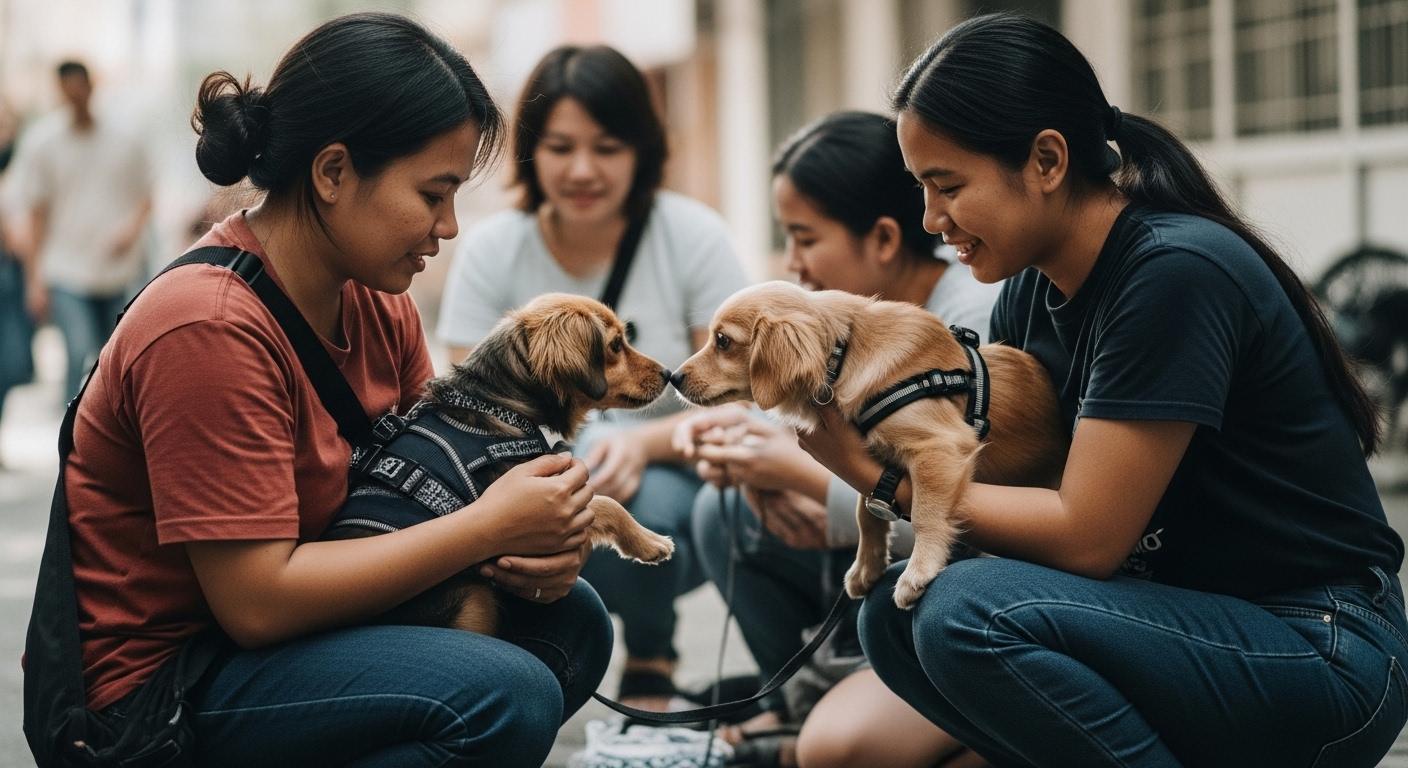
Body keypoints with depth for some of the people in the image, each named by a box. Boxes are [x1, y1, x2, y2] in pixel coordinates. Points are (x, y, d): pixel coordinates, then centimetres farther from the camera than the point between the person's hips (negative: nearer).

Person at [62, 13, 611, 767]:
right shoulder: (209, 329, -25)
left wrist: (536, 546, -15)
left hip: (280, 622, 9)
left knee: (570, 620, 3)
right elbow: (256, 600, -26)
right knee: (505, 697, -24)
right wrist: (490, 527, -22)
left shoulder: (376, 299, 2)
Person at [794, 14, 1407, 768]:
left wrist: (881, 475, -16)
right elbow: (992, 466, 4)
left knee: (972, 613, -26)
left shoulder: (1175, 274, -21)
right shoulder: (1034, 287, 6)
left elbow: (1085, 535, -21)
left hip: (1322, 652, -9)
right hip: (1198, 621, 9)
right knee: (898, 612, -4)